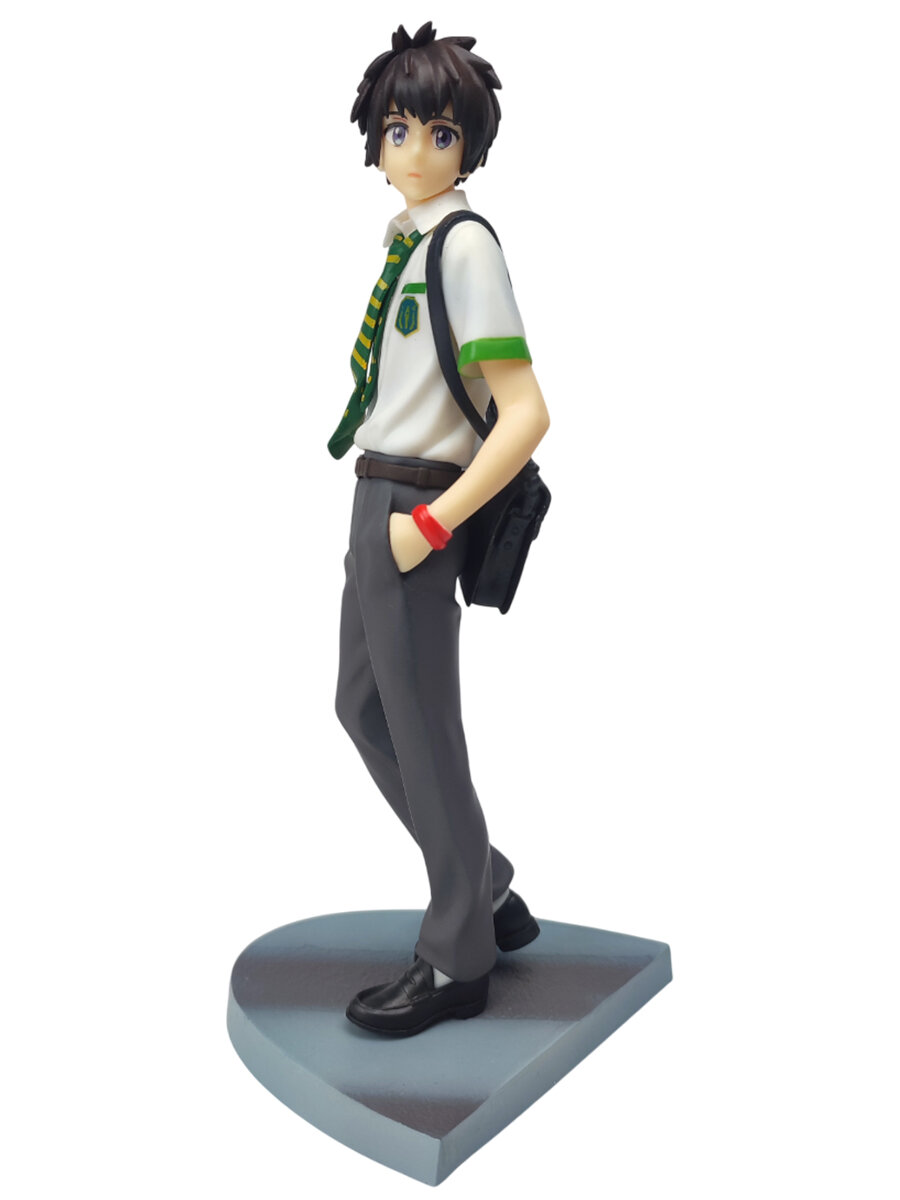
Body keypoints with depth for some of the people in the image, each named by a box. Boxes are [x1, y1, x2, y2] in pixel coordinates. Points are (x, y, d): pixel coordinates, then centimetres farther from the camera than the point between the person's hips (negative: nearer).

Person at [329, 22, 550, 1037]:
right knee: (363, 705, 18)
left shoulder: (466, 244, -15)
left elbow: (526, 416, -21)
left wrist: (430, 524, -19)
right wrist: (391, 506, 17)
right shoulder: (405, 240, 11)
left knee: (421, 729, 1)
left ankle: (457, 961, 19)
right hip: (379, 498, 10)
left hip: (415, 510, -10)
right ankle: (489, 892, 32)